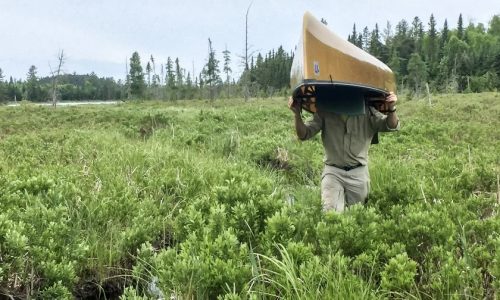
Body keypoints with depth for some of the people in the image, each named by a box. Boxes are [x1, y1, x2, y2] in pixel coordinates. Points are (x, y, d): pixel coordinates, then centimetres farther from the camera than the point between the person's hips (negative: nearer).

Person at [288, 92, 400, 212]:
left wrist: (391, 110, -29)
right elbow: (303, 135, -5)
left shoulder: (366, 111, -2)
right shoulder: (324, 112, -5)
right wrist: (297, 114, -24)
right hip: (333, 172, -1)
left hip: (358, 173, 1)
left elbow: (391, 126, -6)